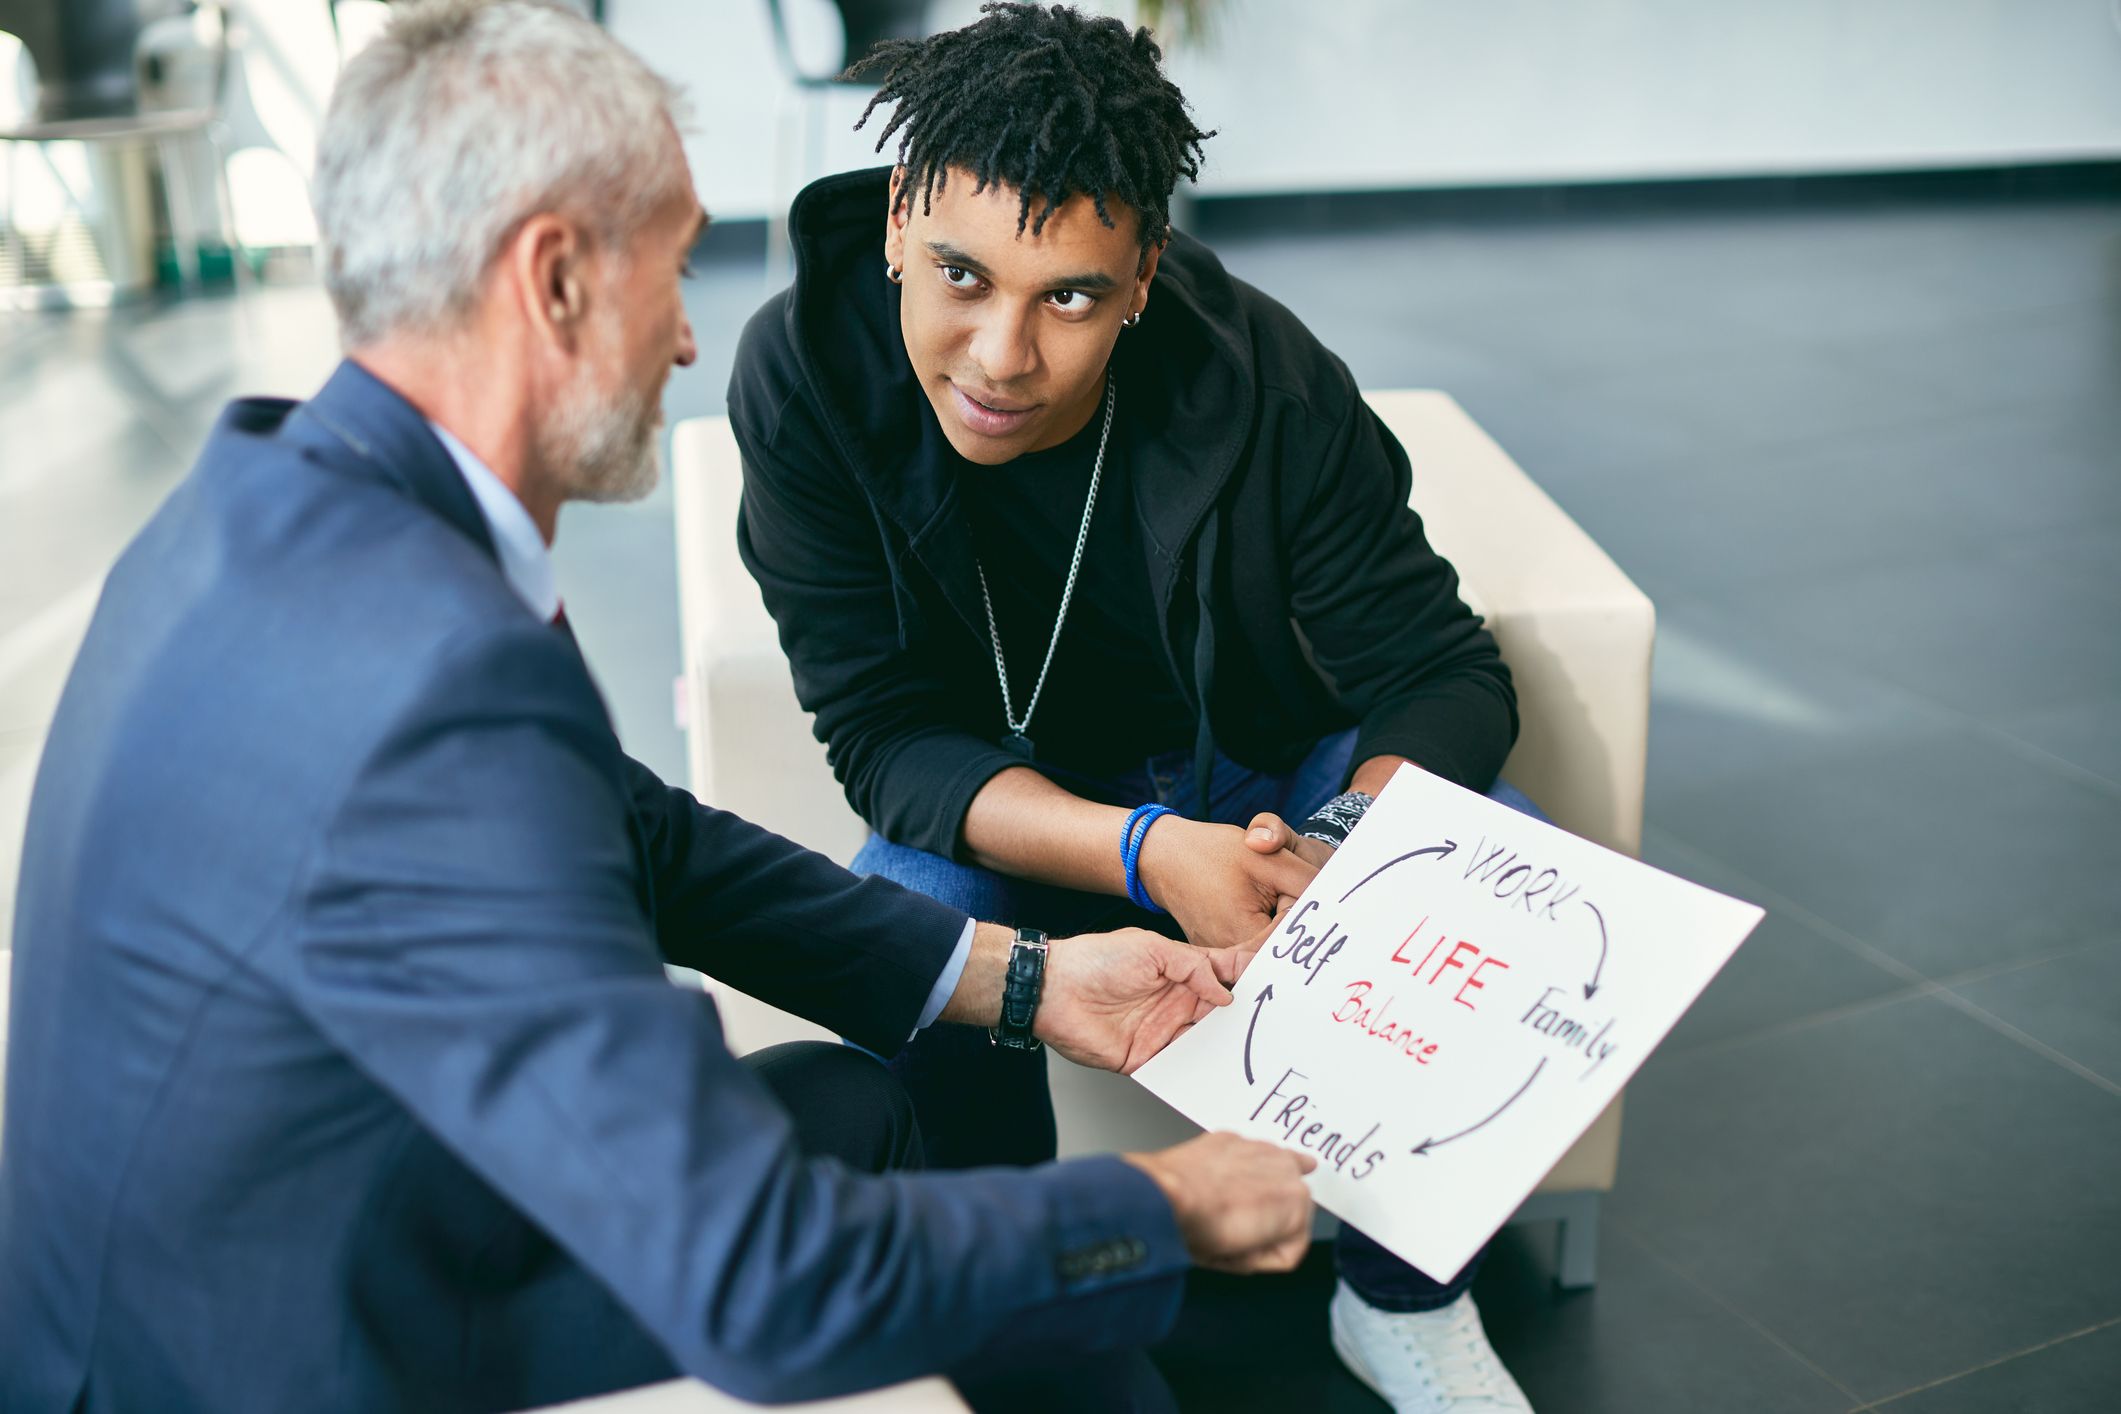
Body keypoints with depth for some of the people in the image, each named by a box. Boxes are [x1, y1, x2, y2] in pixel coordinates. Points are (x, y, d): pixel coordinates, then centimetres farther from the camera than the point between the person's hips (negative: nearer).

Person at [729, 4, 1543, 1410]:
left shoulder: (1264, 382, -24)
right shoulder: (804, 375, -24)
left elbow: (1445, 672, -17)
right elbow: (888, 738, -22)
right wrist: (1141, 854, -39)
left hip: (1275, 765, 1)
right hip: (1006, 807, -1)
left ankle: (1403, 1298, 4)